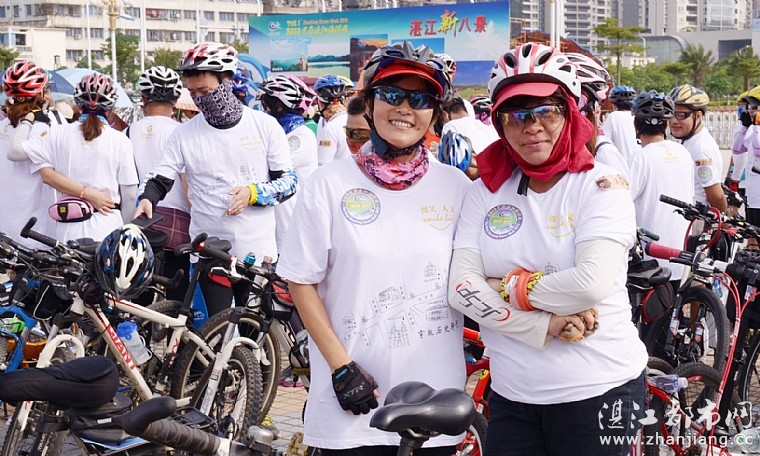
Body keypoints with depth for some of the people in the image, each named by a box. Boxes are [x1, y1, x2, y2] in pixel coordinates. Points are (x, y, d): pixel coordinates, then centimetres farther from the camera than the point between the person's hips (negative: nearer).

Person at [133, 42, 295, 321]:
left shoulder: (265, 126, -1)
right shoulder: (184, 133, 1)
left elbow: (289, 181, 1)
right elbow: (160, 179, 1)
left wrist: (254, 193, -16)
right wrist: (146, 201, -21)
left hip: (257, 252, 0)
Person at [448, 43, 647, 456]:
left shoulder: (601, 185, -6)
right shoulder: (486, 191, 3)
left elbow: (593, 282, -21)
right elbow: (461, 288, -7)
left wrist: (508, 286, -11)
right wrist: (544, 326, -17)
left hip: (599, 390, -3)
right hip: (512, 394, 3)